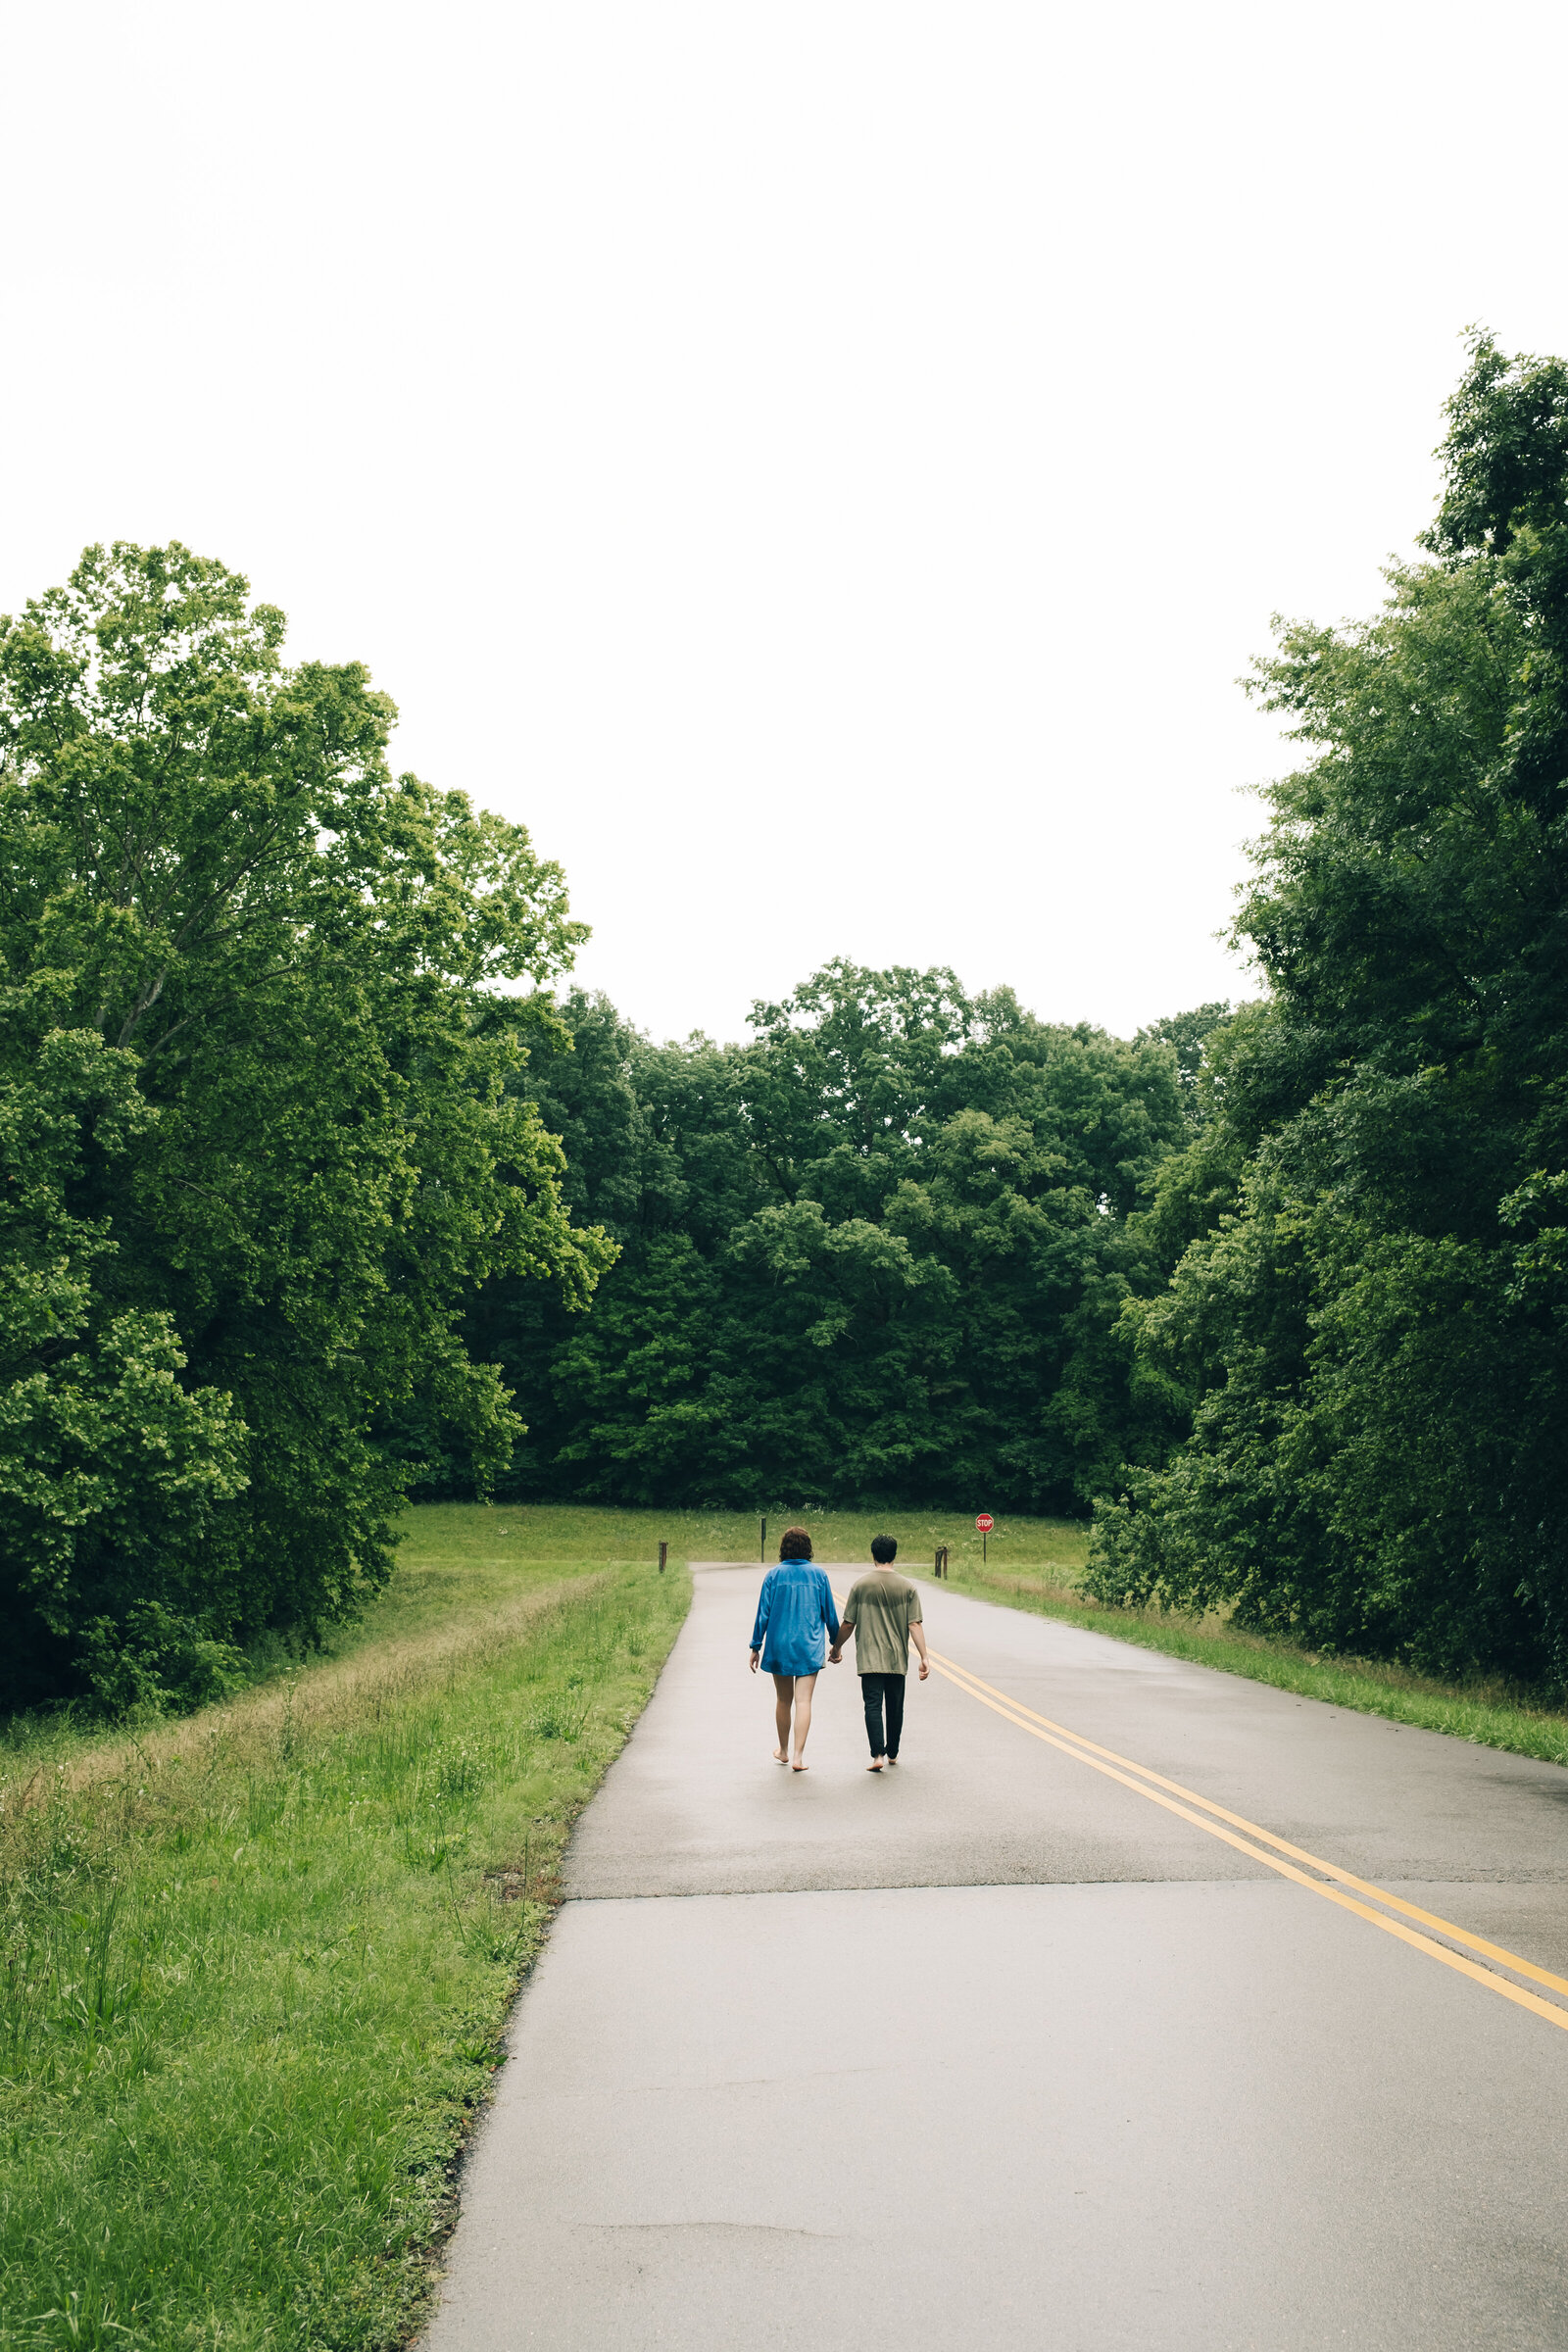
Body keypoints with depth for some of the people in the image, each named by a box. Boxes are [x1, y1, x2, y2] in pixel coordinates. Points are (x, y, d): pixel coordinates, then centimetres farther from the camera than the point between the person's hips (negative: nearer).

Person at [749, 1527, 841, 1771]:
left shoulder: (774, 1575, -3)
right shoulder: (819, 1575, -1)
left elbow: (763, 1614, -2)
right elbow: (830, 1613, 5)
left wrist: (756, 1647, 5)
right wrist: (835, 1644, 17)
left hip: (779, 1646, 1)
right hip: (809, 1647, -1)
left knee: (783, 1700, 15)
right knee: (803, 1701, -2)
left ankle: (783, 1751, 29)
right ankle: (799, 1757, -9)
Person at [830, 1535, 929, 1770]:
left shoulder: (861, 1586, -4)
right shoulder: (907, 1587, -1)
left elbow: (848, 1624, 0)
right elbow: (915, 1624, -6)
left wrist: (836, 1648, 15)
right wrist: (924, 1657, -5)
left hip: (869, 1659, -2)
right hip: (897, 1659, 2)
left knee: (873, 1705, -4)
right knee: (895, 1707, 15)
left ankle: (878, 1755, -18)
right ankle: (892, 1753, 27)